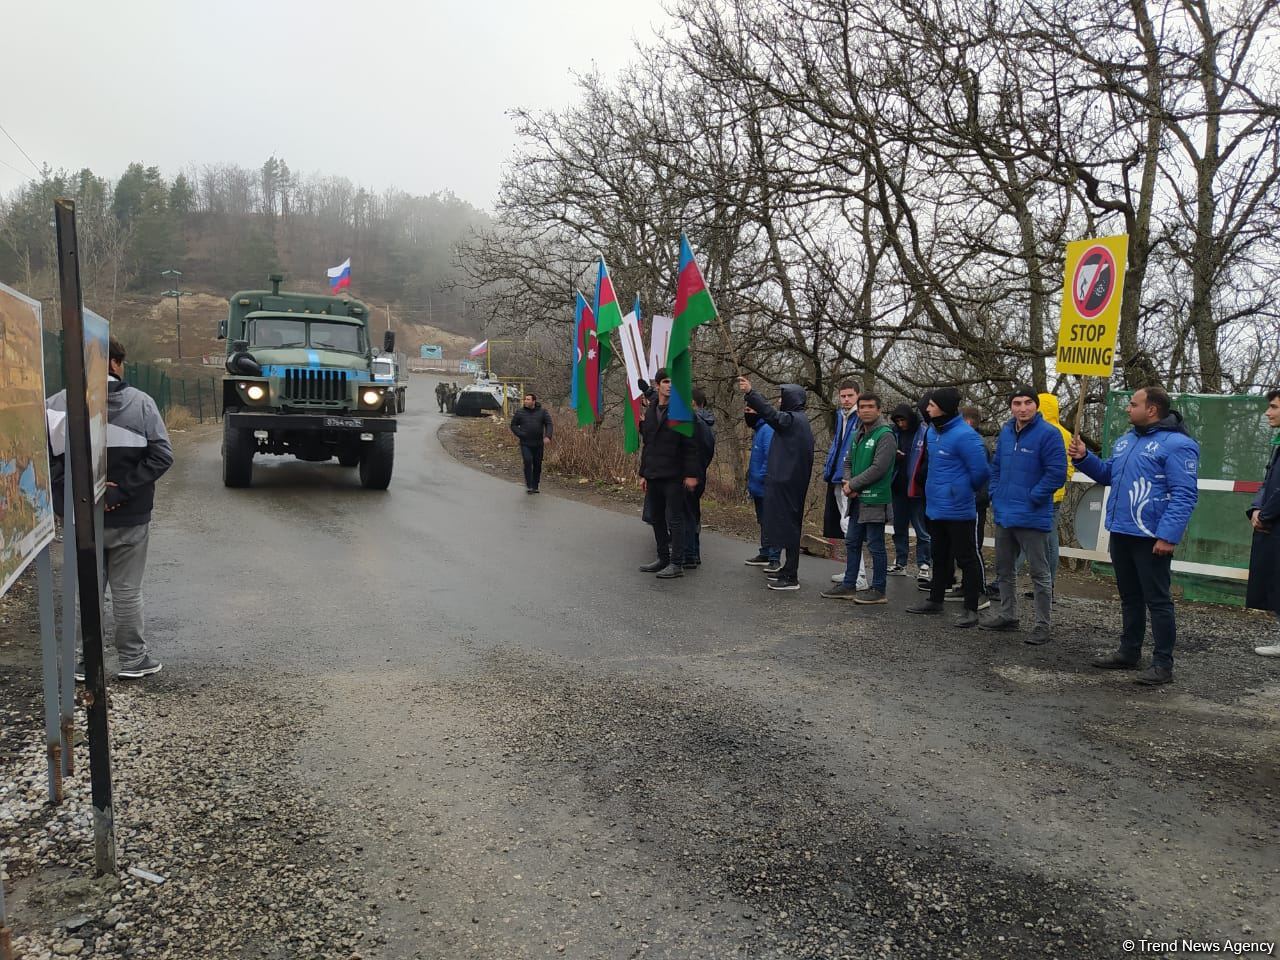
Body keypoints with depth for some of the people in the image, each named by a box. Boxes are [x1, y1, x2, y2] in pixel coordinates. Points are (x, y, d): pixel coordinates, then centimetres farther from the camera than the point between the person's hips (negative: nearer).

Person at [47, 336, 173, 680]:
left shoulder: (56, 404, -5)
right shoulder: (140, 403, -7)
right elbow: (162, 456, -13)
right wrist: (123, 489, -12)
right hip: (129, 518, -1)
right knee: (127, 592, 10)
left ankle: (87, 661, 22)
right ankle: (134, 659, 20)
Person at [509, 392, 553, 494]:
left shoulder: (542, 412, 4)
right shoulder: (520, 412, 3)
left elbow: (549, 424, 2)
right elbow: (513, 425, 9)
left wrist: (548, 436, -15)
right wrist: (520, 434, -7)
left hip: (538, 444, 2)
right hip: (525, 444, -1)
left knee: (537, 465, 6)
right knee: (528, 462, -17)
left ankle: (535, 486, 19)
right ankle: (528, 485, -9)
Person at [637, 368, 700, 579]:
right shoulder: (650, 411, 14)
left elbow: (690, 446, -11)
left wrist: (691, 474, -16)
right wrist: (643, 473, 18)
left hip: (673, 476, -7)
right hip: (653, 476, 7)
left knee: (674, 519, -3)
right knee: (656, 519, 12)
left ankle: (677, 564, 3)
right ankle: (663, 559, 22)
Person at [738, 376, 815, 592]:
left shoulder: (793, 420, -13)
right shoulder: (798, 420, 17)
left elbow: (771, 414, -30)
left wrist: (750, 393, -39)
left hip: (786, 483, -10)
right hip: (788, 482, 10)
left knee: (787, 526, -7)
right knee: (789, 526, 16)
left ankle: (791, 577, -4)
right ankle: (788, 569, 25)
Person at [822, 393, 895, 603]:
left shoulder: (885, 435, -12)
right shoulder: (858, 435, 14)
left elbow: (878, 468, -20)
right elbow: (848, 462, 20)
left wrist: (853, 484, -13)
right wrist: (848, 482, 0)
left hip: (875, 499, -9)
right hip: (857, 499, 9)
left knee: (875, 546, -1)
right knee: (852, 543, 14)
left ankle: (878, 590, 9)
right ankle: (849, 586, 23)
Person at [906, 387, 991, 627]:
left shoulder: (964, 436, -20)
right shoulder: (933, 431, 7)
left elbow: (981, 471, -19)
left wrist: (966, 490, -2)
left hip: (958, 509, -9)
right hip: (936, 506, 9)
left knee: (966, 558, 1)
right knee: (940, 556, 20)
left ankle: (971, 609, 9)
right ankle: (935, 600, 33)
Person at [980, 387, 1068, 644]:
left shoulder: (1048, 434, -13)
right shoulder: (1005, 432, 9)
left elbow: (1057, 473, -17)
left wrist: (1032, 498, -16)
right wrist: (996, 494, 8)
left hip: (1032, 517, -8)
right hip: (1004, 514, 8)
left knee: (1040, 573, 2)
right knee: (1004, 569, 18)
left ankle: (1044, 626, 11)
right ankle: (1007, 615, 33)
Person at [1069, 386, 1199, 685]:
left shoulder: (1177, 444, -14)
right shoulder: (1125, 441, 14)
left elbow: (1183, 495, -19)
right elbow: (1108, 474, 26)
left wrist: (1168, 536, -25)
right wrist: (1084, 458, 8)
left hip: (1152, 538, -9)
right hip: (1121, 534, 9)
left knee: (1157, 600, -1)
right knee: (1129, 597, 17)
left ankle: (1163, 664, 6)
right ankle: (1129, 652, 28)